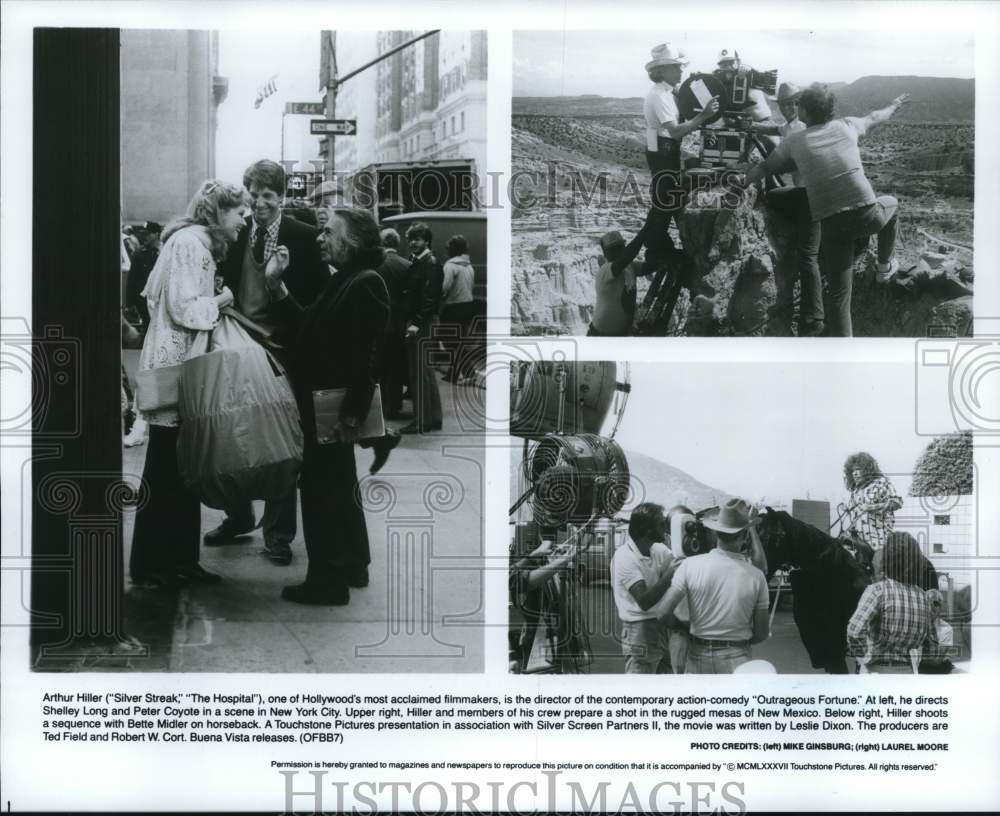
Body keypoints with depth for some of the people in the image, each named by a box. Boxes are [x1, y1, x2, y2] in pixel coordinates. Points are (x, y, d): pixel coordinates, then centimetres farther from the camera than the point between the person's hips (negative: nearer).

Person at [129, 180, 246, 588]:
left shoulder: (200, 243, 17)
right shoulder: (189, 241, -13)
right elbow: (184, 308, -20)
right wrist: (220, 300, -4)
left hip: (186, 362, 10)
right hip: (173, 364, -10)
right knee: (165, 468, -4)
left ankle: (181, 558, 15)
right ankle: (149, 565, 4)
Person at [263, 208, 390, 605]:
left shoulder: (366, 285, -19)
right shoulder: (342, 282, 13)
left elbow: (366, 356, -24)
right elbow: (307, 330, 12)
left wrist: (351, 415, -25)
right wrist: (277, 286, 9)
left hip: (332, 412, -10)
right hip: (323, 408, 10)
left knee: (322, 492, -2)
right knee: (340, 489, 20)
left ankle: (327, 581, 8)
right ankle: (352, 567, 34)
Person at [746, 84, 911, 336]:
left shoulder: (793, 142, 5)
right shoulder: (846, 126, 9)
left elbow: (763, 169, 17)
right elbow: (875, 117, 30)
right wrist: (894, 106, 51)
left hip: (832, 225, -1)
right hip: (867, 216, 1)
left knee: (838, 294, 6)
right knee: (890, 203, 37)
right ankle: (884, 266, 44)